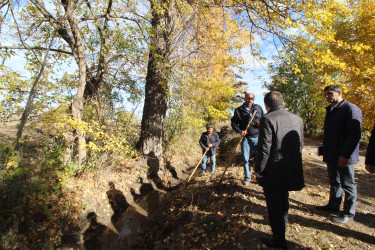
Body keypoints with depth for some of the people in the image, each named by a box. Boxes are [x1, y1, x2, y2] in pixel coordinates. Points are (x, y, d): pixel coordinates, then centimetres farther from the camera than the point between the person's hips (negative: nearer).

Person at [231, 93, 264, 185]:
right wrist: (239, 131, -11)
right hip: (245, 137, -1)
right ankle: (247, 178, 21)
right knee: (245, 159, 6)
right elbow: (233, 122, 5)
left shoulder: (258, 108, 10)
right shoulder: (239, 110, 3)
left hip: (257, 137, 1)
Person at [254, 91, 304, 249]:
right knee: (283, 200, 27)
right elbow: (300, 145, 10)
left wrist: (258, 170, -11)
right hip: (291, 170, 7)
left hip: (273, 172, -7)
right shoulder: (297, 119, 5)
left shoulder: (268, 119, -17)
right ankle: (282, 225, 46)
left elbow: (264, 148, -20)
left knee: (274, 205, 8)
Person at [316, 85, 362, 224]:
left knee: (348, 185, 5)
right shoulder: (330, 110, 14)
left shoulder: (351, 109, -14)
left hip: (344, 157, -8)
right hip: (332, 155, 8)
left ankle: (349, 214, 18)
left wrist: (345, 155, -24)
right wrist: (325, 151, 15)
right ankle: (333, 205, 34)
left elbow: (355, 135, -20)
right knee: (334, 182, 19)